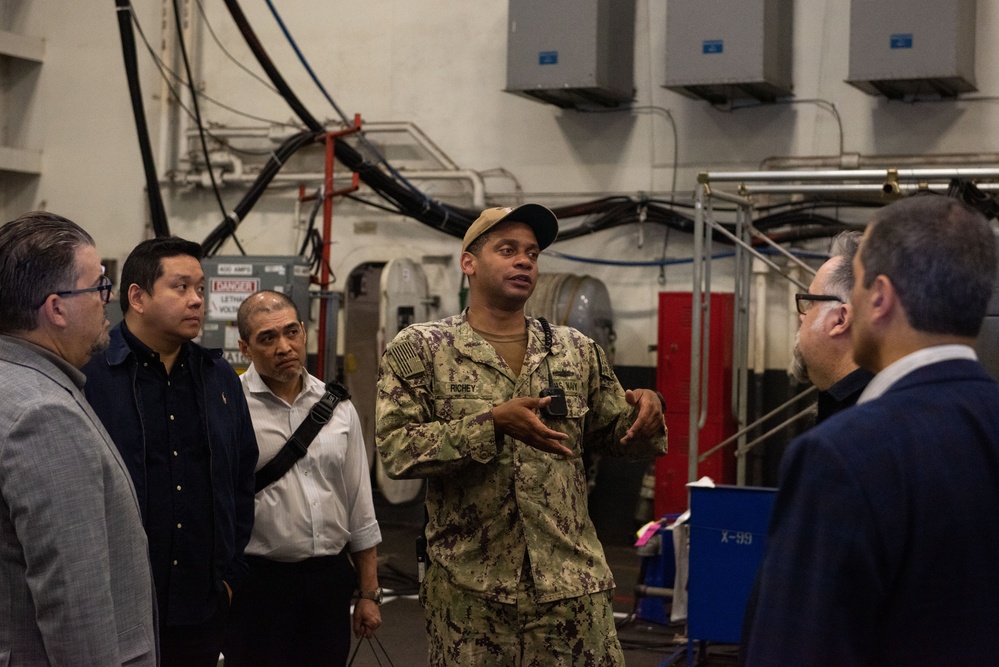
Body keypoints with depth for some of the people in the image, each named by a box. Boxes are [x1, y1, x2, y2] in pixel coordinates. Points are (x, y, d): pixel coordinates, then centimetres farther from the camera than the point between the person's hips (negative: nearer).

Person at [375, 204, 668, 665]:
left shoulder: (577, 351, 10)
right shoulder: (419, 350, -1)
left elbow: (618, 436, 16)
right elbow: (396, 448, -10)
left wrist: (645, 410, -7)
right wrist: (491, 424, -21)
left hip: (573, 585, 3)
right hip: (469, 589, -2)